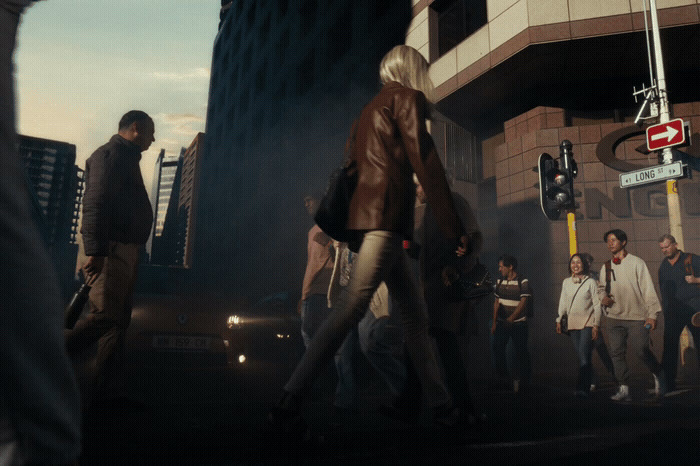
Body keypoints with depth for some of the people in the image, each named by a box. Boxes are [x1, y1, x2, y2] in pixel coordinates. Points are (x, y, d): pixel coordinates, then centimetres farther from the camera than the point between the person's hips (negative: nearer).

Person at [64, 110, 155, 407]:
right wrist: (96, 251, -26)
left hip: (125, 249, 10)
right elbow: (95, 203, -18)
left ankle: (101, 390, 13)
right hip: (110, 249, -10)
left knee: (118, 321, 9)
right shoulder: (110, 155, -6)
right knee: (105, 316, -15)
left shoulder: (126, 159, 25)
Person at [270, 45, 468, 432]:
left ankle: (441, 404, 15)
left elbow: (352, 165, 25)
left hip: (368, 218, 10)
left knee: (414, 314, 10)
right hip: (385, 215, -10)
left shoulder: (372, 107, 29)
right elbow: (425, 161, -8)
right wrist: (454, 227, -9)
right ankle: (289, 403, -16)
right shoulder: (407, 97, 4)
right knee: (351, 309, -16)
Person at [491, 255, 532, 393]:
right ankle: (503, 376, 11)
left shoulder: (523, 282, -8)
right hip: (502, 323, 5)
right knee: (496, 347, -6)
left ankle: (522, 380, 17)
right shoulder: (500, 281, 10)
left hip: (518, 323, -5)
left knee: (520, 352, 1)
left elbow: (523, 302, -14)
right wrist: (494, 321, 8)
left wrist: (511, 319, -19)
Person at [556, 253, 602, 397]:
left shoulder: (591, 282, -3)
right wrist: (559, 320, 10)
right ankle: (591, 382, 19)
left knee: (584, 356, -14)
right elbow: (563, 302, 16)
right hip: (572, 323, 5)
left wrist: (596, 325, -8)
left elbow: (597, 305, -3)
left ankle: (582, 389, -15)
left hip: (588, 323, -4)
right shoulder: (566, 282, 10)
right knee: (582, 357, 7)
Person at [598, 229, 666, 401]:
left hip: (637, 317, -4)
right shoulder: (606, 267, 9)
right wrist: (603, 297, 0)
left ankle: (658, 374, 26)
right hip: (614, 317, 4)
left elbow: (648, 288, -4)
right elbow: (601, 287, 23)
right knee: (617, 352, -1)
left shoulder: (636, 263, -2)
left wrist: (652, 314, -9)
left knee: (641, 350, -5)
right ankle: (624, 389, 7)